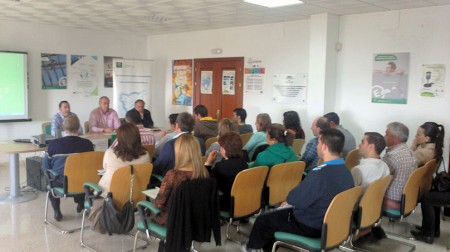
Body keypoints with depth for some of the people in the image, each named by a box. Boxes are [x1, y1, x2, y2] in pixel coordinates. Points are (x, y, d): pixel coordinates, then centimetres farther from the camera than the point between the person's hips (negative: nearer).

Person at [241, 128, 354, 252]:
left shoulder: (320, 173, -31)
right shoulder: (345, 171, -2)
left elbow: (295, 199, -22)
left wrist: (289, 199, 1)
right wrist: (291, 201, 5)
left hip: (310, 225, -8)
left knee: (262, 220, 11)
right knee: (278, 213, 26)